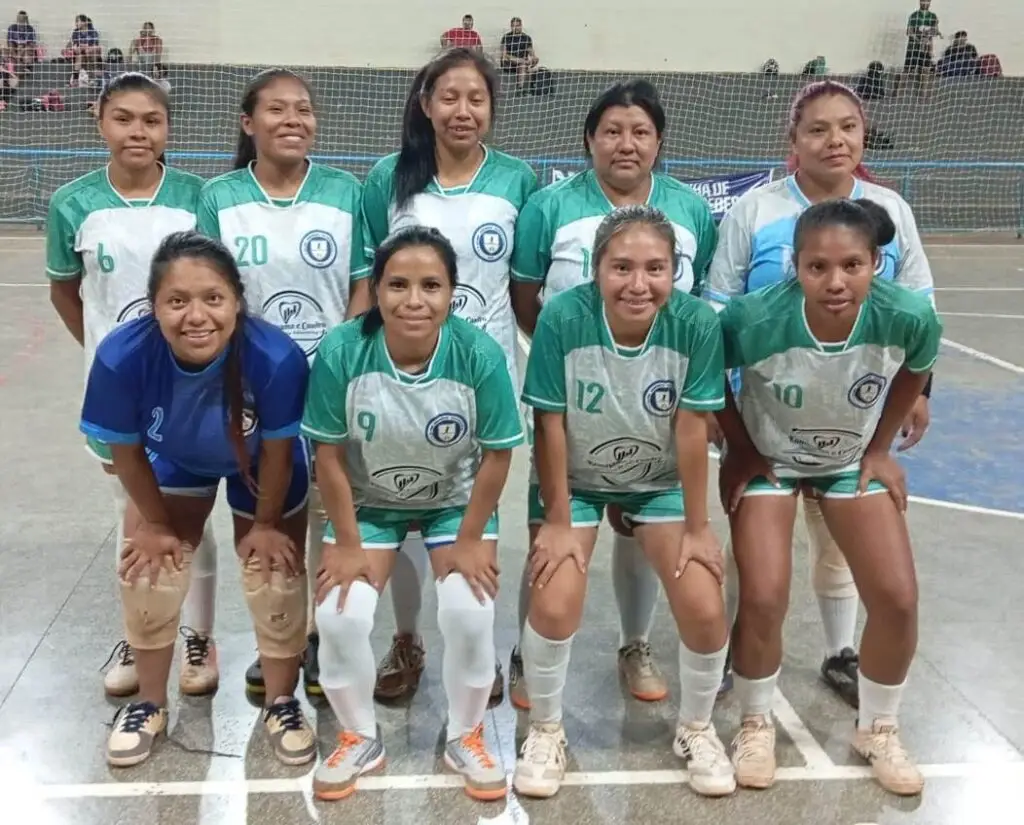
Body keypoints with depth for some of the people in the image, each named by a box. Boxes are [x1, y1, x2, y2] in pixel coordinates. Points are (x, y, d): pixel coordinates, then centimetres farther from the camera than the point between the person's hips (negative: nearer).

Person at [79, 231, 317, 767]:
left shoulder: (276, 358, -42)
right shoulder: (122, 357, -38)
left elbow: (276, 452, -23)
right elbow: (127, 452, -18)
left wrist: (266, 524, -9)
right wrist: (156, 524, -4)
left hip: (261, 468, -1)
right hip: (174, 462, 2)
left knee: (275, 577, 3)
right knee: (146, 573, 6)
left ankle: (281, 704, 28)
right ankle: (150, 704, 31)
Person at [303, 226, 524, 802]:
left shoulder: (480, 354, -27)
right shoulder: (341, 351, -27)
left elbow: (497, 454, -15)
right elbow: (331, 456, -15)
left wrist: (469, 542, -11)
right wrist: (347, 545, -10)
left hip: (457, 502, 0)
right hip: (369, 502, 1)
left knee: (470, 613, -18)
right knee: (341, 616, -15)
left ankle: (466, 737, 12)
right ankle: (360, 739, 14)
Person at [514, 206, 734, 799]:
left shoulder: (698, 324, -25)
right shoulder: (563, 318, -28)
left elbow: (692, 429, -16)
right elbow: (551, 426, -19)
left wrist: (697, 527, -10)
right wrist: (557, 522, -13)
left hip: (662, 482, 1)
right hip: (576, 481, -1)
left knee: (705, 610, -9)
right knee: (554, 607, -15)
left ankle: (697, 729, 21)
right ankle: (547, 732, 15)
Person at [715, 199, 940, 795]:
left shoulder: (909, 317, -28)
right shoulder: (754, 320, -35)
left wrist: (880, 448, 1)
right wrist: (741, 449, -8)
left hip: (854, 460, 2)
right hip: (767, 460, -2)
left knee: (898, 598, -3)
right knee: (764, 599, -13)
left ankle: (880, 730, 24)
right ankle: (757, 725, 16)